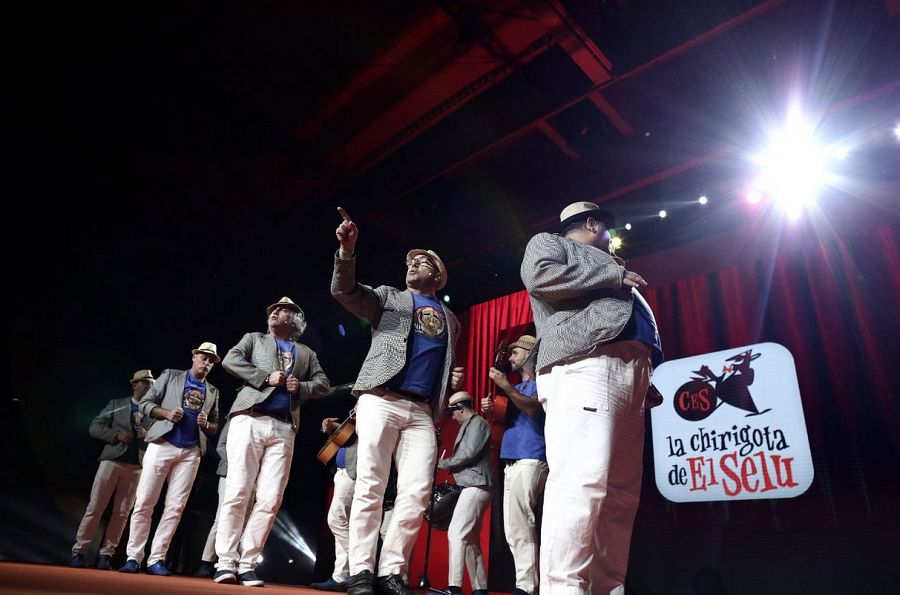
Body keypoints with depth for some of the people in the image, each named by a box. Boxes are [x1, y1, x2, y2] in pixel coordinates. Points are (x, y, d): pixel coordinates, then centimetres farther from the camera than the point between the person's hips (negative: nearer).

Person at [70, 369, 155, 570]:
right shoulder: (117, 404, 9)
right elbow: (94, 427, 5)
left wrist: (148, 435, -12)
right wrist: (116, 435, -11)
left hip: (136, 467, 1)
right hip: (112, 461, -1)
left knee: (122, 513, 2)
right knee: (95, 508, -1)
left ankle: (106, 554, 10)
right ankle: (78, 551, 10)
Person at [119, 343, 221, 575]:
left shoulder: (213, 392, 15)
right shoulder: (171, 376, 8)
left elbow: (215, 425, 17)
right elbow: (146, 402, 4)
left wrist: (206, 424, -6)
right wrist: (166, 413, -14)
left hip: (191, 453, 2)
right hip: (162, 445, -2)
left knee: (175, 507, -1)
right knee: (144, 503, -2)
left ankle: (156, 559, 5)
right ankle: (133, 557, 7)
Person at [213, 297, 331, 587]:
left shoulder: (306, 353, 23)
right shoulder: (254, 339, 19)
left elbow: (323, 383, 16)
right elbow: (230, 360, 3)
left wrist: (301, 387, -3)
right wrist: (265, 377, -7)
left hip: (283, 429, 2)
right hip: (249, 419, -2)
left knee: (270, 499, -5)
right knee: (237, 493, -8)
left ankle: (246, 564, 2)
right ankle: (226, 562, -1)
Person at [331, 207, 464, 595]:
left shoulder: (450, 321, 24)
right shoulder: (388, 297, 15)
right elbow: (344, 291, -2)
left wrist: (454, 381, 10)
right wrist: (347, 251, -19)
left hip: (422, 412, 3)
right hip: (380, 401, -3)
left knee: (417, 493, -5)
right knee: (370, 487, -4)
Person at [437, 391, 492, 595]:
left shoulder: (478, 423, -6)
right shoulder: (469, 425, 23)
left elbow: (470, 454, -16)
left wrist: (444, 464, -6)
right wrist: (450, 466, 4)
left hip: (476, 486, -10)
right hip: (472, 486, 10)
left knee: (456, 533, -14)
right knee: (471, 539, 9)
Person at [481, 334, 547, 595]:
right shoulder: (518, 387, 27)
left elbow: (533, 408, -16)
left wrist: (506, 385, -18)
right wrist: (491, 410, 11)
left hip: (530, 460, -9)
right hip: (512, 460, 9)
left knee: (519, 527, -15)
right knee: (514, 529, 6)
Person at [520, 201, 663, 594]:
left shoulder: (604, 264, 40)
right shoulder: (548, 242, 20)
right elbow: (538, 275, -7)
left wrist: (653, 377, 15)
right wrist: (614, 276, -1)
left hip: (630, 374, 8)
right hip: (586, 367, -8)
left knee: (621, 494, 1)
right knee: (582, 482, -20)